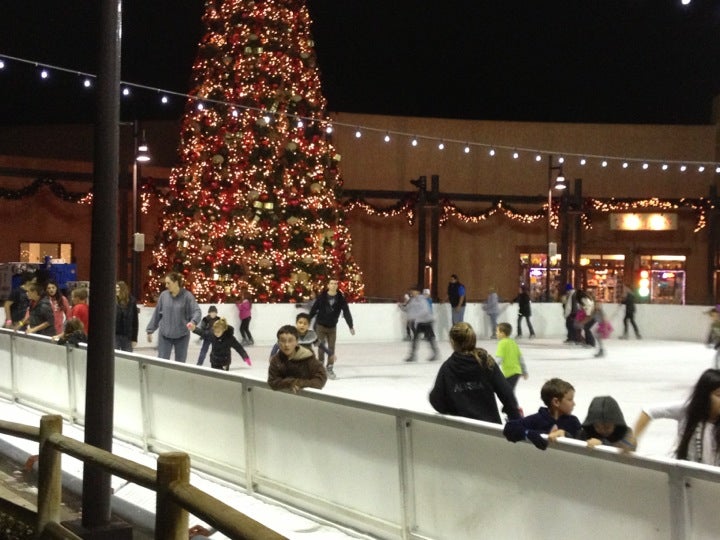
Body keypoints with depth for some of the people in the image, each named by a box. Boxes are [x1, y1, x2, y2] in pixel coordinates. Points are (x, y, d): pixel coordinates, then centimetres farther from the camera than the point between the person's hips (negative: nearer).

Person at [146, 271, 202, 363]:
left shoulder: (187, 295, -9)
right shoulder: (163, 295, 0)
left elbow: (197, 311, -18)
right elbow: (157, 314, 8)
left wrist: (193, 321, -39)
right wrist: (150, 330, 9)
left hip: (181, 336, -2)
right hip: (164, 335, 2)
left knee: (180, 363, 9)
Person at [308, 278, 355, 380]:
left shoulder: (341, 298, -7)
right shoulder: (321, 297, -12)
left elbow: (346, 312, -9)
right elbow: (314, 310, -6)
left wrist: (351, 326, -13)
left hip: (332, 327, 2)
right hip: (320, 325, -2)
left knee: (331, 348, 2)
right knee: (321, 347, -1)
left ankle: (330, 369, 11)